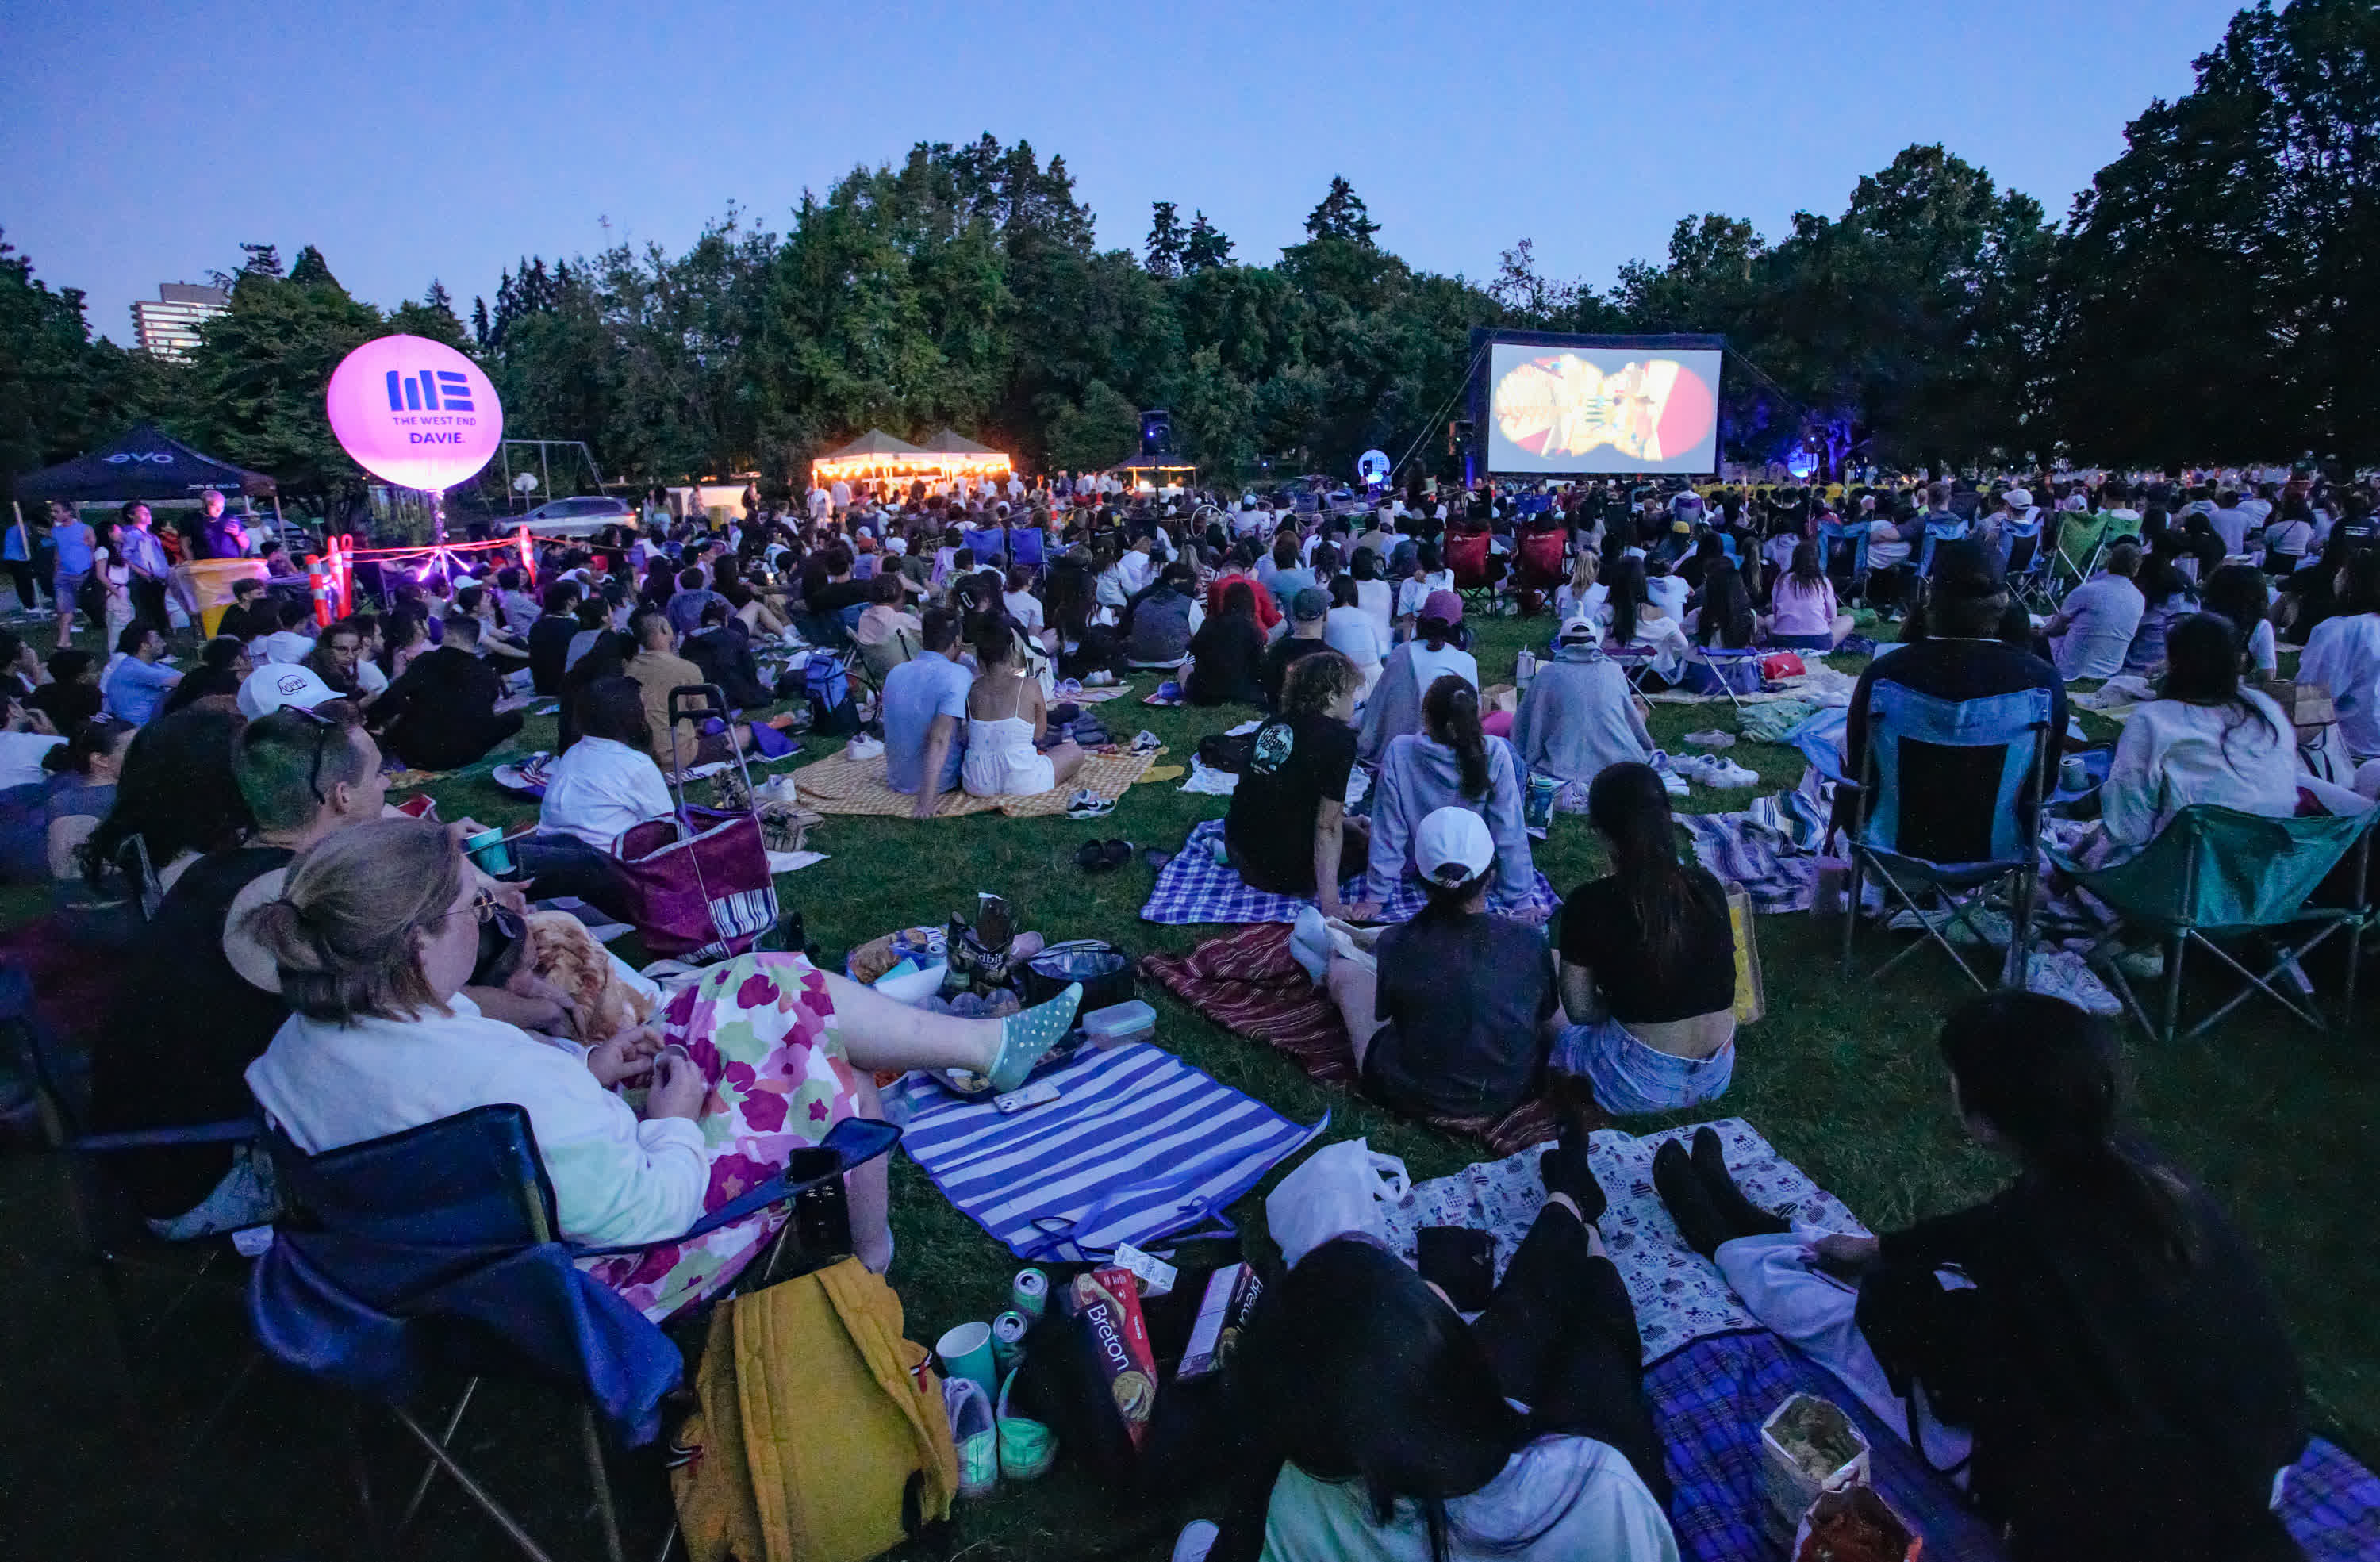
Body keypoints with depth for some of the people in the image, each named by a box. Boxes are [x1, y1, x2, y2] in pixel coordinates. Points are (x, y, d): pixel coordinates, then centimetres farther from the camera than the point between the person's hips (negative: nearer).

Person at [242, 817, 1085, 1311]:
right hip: (611, 1274, -8)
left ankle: (990, 1043, 14)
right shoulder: (497, 1075, -40)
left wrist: (584, 1070, -3)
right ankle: (870, 1265, 35)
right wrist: (675, 1119, -14)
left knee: (774, 986, 1)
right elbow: (639, 1212, -32)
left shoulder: (307, 1037, -10)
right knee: (835, 1080, 4)